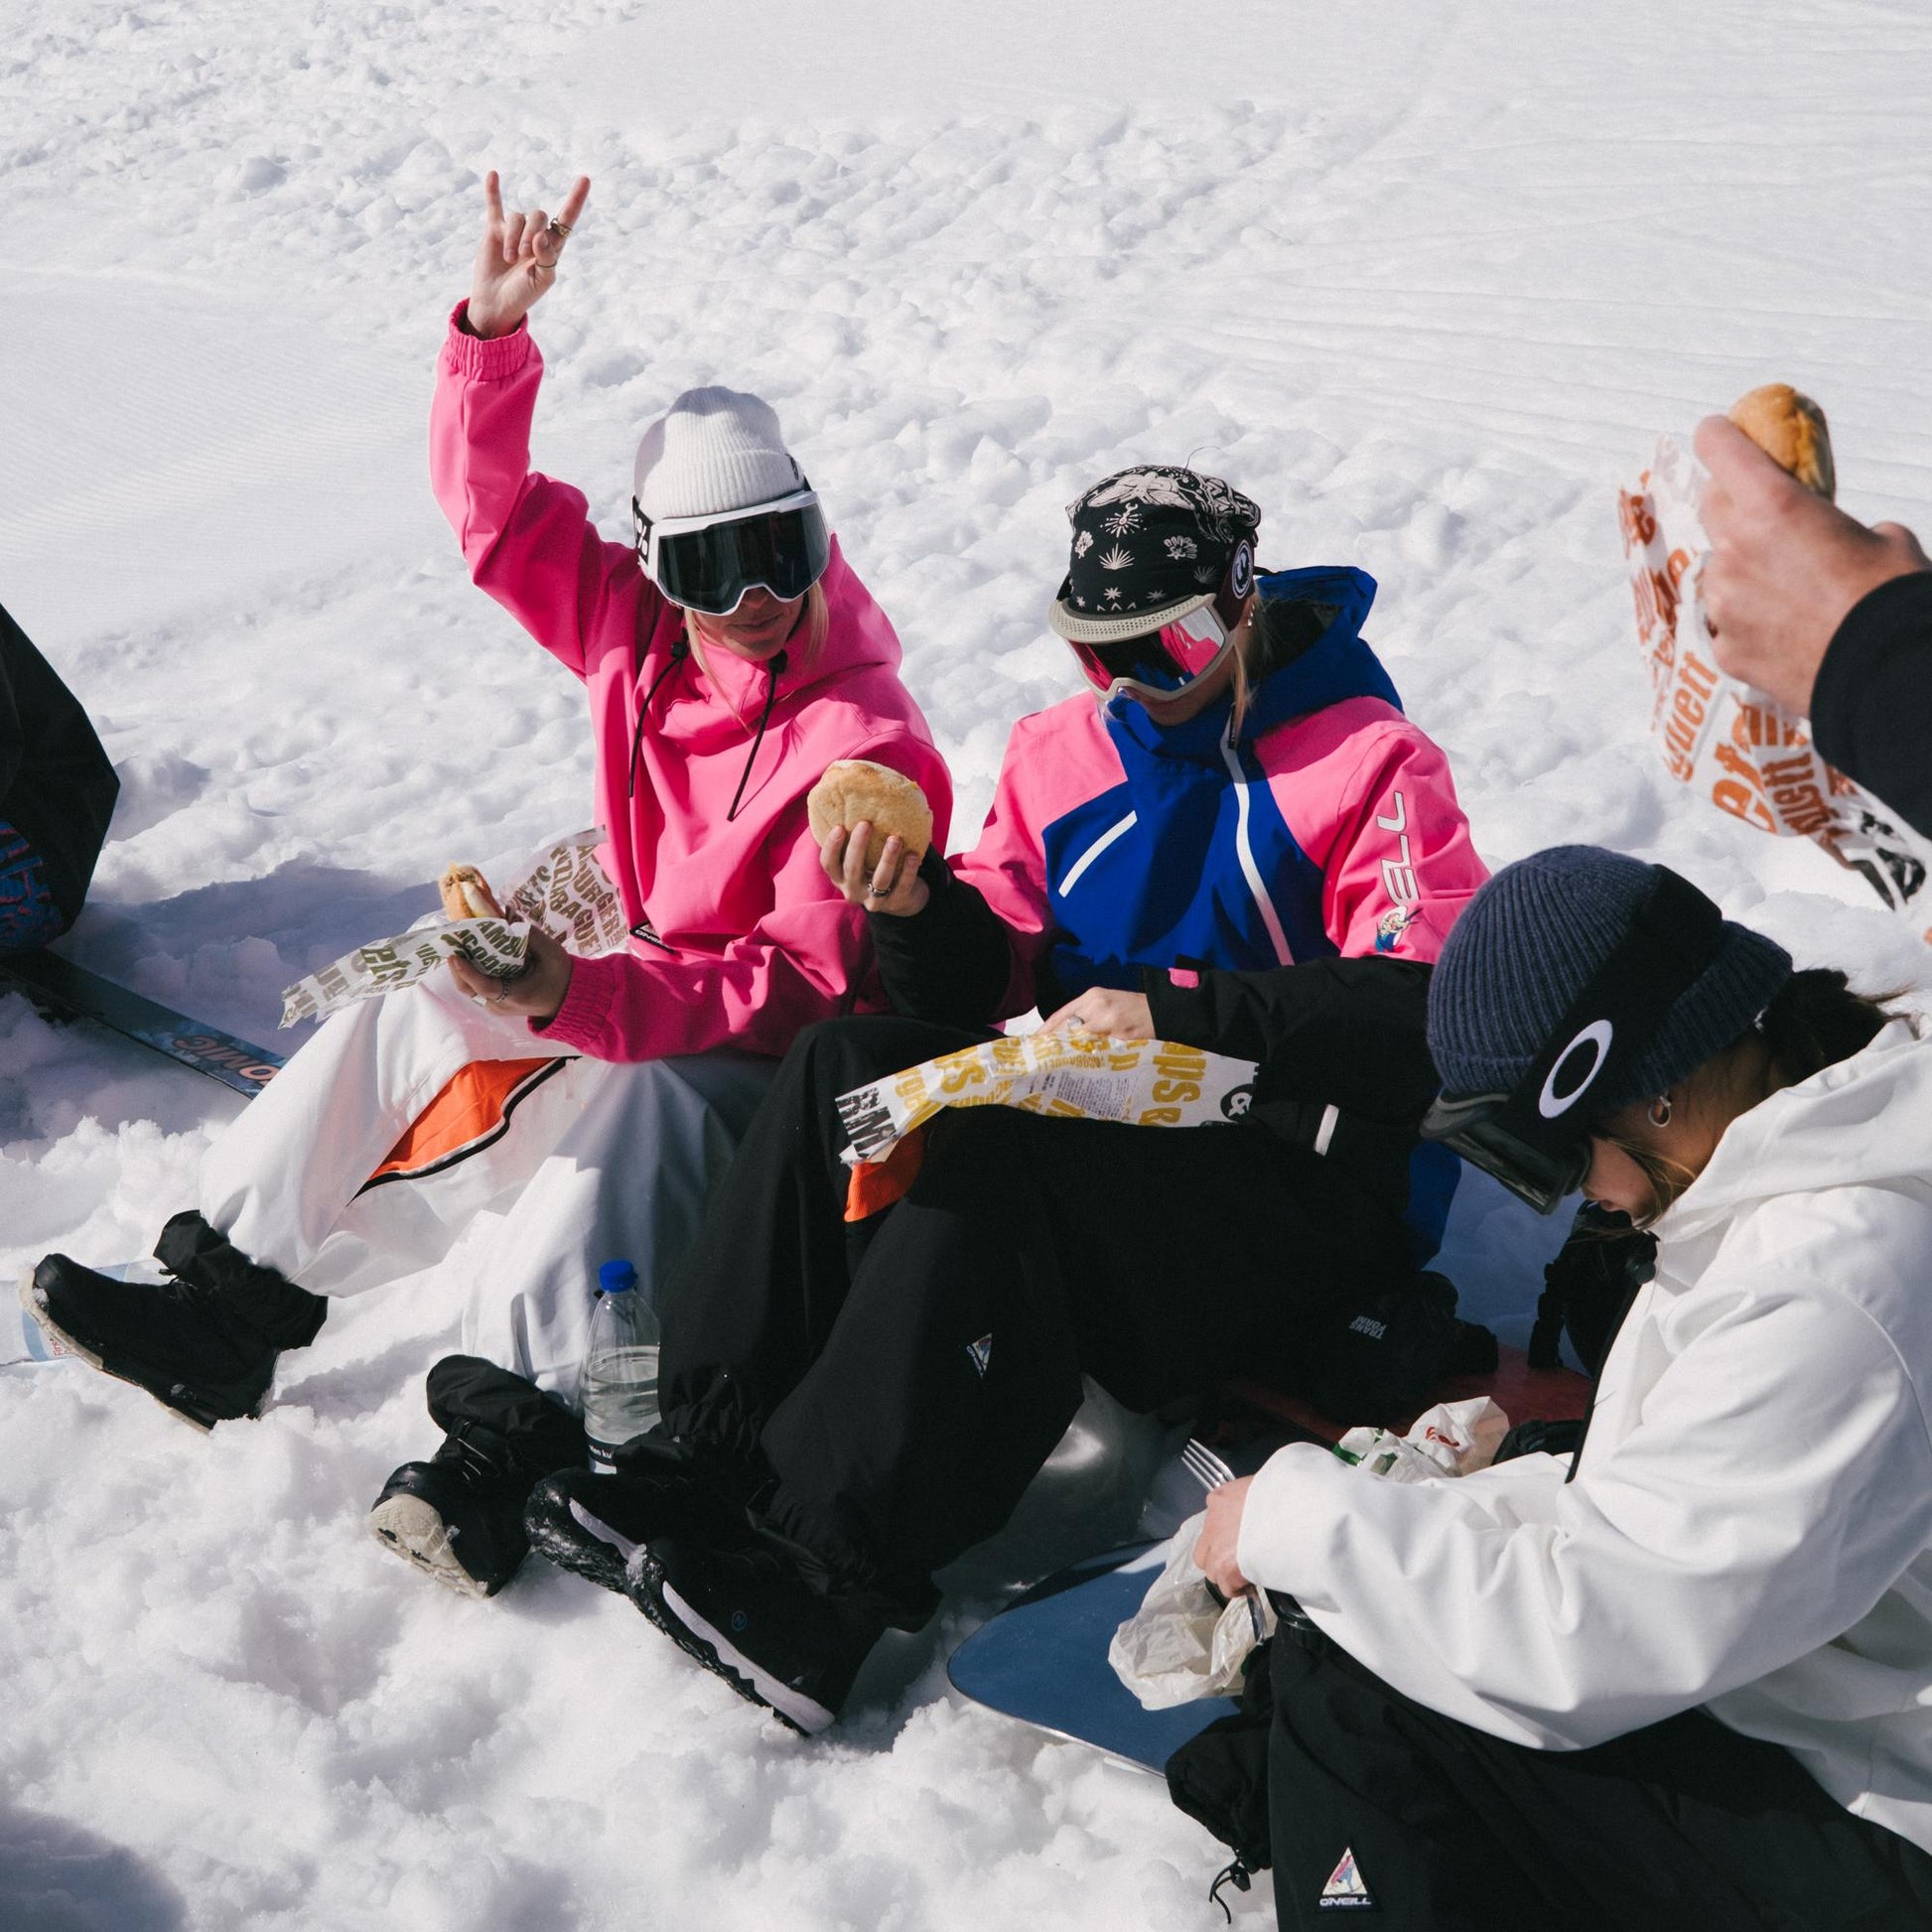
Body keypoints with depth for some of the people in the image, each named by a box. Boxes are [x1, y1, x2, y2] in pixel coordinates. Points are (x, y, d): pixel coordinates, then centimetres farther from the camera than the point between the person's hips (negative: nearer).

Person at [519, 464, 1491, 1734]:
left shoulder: (1369, 762, -5)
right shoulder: (1063, 750, 12)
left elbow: (1426, 1017, -17)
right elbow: (980, 994, 10)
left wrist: (1180, 1010, -24)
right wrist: (917, 910, -13)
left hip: (1287, 1167, -6)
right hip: (1087, 1128, 6)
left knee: (993, 1161, -32)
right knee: (842, 1068, -17)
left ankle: (825, 1573, -35)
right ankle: (706, 1460, -23)